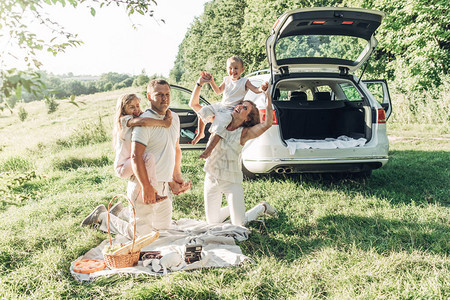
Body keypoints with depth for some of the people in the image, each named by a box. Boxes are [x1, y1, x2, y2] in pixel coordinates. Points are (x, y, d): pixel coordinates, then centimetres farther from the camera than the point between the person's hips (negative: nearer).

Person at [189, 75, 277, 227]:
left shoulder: (244, 133, -11)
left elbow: (267, 124, -30)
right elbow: (193, 104, 3)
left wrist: (268, 97, -26)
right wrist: (199, 84, -10)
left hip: (232, 181, -4)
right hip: (211, 178, 4)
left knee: (239, 225, 0)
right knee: (212, 222, 11)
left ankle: (262, 207, 28)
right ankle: (234, 209, 39)